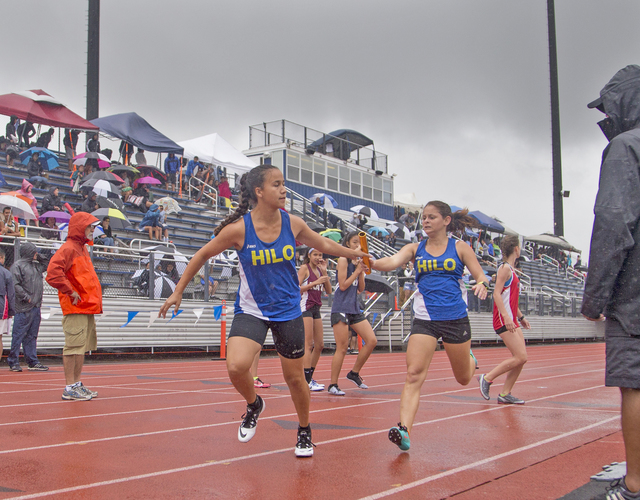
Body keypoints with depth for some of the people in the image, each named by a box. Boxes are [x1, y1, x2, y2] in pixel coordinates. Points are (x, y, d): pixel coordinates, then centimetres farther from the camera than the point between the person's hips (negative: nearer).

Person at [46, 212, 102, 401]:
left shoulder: (83, 249, 20)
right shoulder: (68, 249, -11)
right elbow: (53, 273, -24)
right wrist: (70, 292, -18)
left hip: (87, 308, 10)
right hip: (75, 309, -10)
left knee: (83, 347, 14)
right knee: (73, 346, -8)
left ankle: (78, 384, 22)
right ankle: (70, 388, -4)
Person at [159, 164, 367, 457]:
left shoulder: (292, 224, -7)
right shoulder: (239, 229, -17)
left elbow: (323, 245, 13)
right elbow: (202, 255, -3)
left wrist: (356, 254, 21)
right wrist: (178, 291, 1)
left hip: (288, 311, 2)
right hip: (251, 309, -2)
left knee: (294, 377, 10)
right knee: (236, 367, -25)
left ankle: (304, 432, 37)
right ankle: (254, 405, 10)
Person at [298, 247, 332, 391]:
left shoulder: (319, 270, 15)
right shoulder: (304, 268, -4)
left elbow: (329, 291, 8)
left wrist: (324, 272, 0)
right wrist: (315, 282, -16)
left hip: (316, 309, 8)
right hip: (305, 308, -8)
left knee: (319, 345, 8)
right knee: (309, 344, -11)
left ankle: (309, 378, 18)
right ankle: (307, 381, -11)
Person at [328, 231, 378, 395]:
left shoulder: (358, 261, 14)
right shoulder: (343, 260, -6)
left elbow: (361, 289, 12)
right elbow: (343, 285, -12)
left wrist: (362, 270, 0)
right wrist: (357, 270, -9)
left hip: (354, 308, 7)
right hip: (341, 308, -7)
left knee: (372, 340, -1)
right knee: (342, 348, -6)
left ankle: (354, 373, 15)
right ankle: (333, 385, 4)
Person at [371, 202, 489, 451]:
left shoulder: (460, 248, 2)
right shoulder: (415, 249, 5)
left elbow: (481, 276, 2)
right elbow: (392, 262, -13)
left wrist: (482, 284, -23)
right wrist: (370, 262, -34)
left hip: (455, 318, 0)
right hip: (424, 319, 0)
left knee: (463, 378, 17)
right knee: (414, 376, -15)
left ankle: (469, 358, 53)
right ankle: (404, 430, -20)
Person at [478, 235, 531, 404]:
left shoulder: (511, 269, 18)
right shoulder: (505, 268, -11)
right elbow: (496, 293, -19)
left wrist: (520, 316, 25)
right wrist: (506, 316, -27)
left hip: (511, 320, 10)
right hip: (503, 320, -10)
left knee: (521, 357, 6)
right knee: (520, 357, -12)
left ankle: (505, 394, 11)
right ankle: (487, 378, -2)